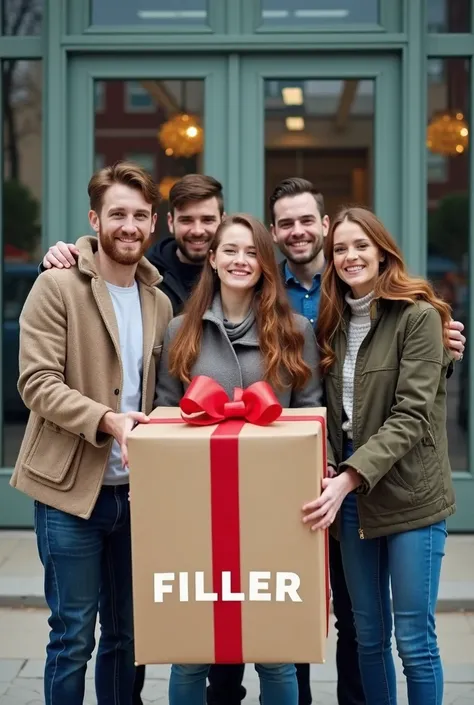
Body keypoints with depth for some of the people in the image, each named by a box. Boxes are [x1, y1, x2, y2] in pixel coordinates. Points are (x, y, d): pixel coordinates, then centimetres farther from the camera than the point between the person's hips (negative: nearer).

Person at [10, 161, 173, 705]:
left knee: (127, 632, 14)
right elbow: (37, 382, -15)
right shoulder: (57, 286, -8)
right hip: (71, 487, -5)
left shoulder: (158, 302, 9)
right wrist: (106, 419, -27)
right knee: (73, 634, 0)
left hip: (134, 489, 5)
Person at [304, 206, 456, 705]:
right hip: (352, 497, 6)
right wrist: (326, 474, -9)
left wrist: (349, 477, -25)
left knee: (413, 640, 1)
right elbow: (331, 416, 10)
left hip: (409, 496, -5)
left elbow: (411, 416, -16)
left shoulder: (419, 316, -8)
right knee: (369, 636, 14)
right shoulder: (332, 323, 11)